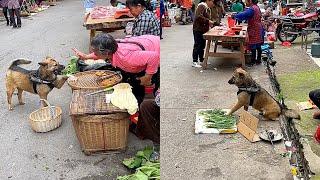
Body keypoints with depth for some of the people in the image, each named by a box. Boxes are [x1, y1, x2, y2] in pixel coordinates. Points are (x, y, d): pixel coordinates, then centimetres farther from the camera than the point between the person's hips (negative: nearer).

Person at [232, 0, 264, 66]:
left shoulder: (252, 9, -18)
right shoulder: (256, 7, 13)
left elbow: (243, 15, -28)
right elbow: (247, 16, 16)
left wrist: (234, 16, -17)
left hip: (254, 31, -10)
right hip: (258, 30, 10)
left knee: (253, 46, -3)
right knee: (258, 46, 14)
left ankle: (253, 61, 2)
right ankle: (258, 60, 23)